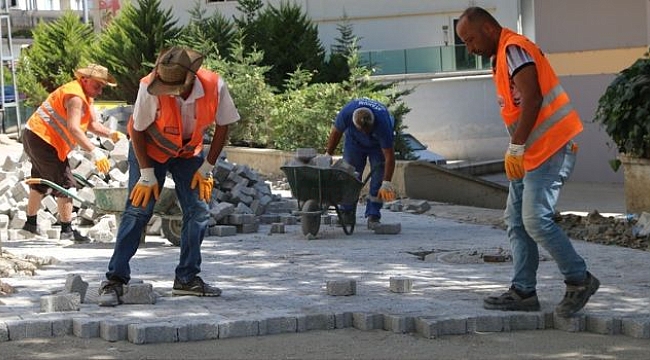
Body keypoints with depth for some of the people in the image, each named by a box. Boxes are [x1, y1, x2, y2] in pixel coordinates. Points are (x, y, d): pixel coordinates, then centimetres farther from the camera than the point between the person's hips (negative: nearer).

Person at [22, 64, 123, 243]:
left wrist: (111, 134, -7)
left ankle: (30, 223, 37)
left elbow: (92, 124, 12)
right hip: (43, 139, -11)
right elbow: (73, 129, -33)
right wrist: (94, 152, -41)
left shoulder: (85, 96, 13)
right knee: (65, 183, -11)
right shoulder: (75, 96, -21)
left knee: (41, 183, 24)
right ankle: (67, 230, -11)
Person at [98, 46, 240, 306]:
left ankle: (187, 278, 10)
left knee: (198, 211, -2)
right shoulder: (149, 88, -34)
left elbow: (222, 126, -9)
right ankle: (115, 280, -10)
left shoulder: (215, 87, -27)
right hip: (150, 150, -3)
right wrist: (147, 175, -17)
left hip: (189, 151, 3)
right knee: (138, 211, -12)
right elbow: (137, 131, -19)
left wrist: (207, 168, -7)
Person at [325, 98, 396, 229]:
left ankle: (373, 217, -11)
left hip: (378, 144, -2)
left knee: (378, 178, -14)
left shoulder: (383, 123, -42)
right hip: (354, 140, 2)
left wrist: (387, 183, -39)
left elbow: (389, 156, -37)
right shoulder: (346, 113, -36)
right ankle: (346, 214, 4)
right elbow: (336, 132, -14)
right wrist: (328, 154, -4)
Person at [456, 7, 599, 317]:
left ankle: (579, 280, -2)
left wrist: (516, 148, -19)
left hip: (550, 148, -11)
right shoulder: (502, 57, 20)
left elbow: (532, 100, -21)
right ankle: (523, 291, 9)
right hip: (532, 152, 11)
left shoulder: (514, 49, -12)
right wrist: (516, 151, 13)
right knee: (516, 221, 7)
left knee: (536, 220, -13)